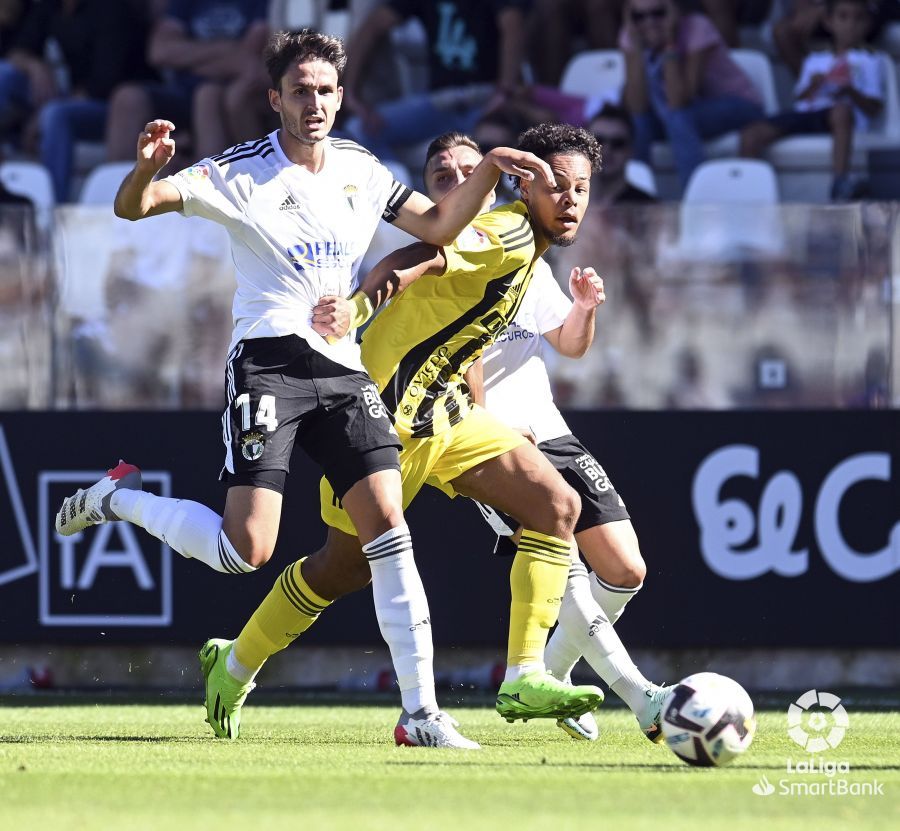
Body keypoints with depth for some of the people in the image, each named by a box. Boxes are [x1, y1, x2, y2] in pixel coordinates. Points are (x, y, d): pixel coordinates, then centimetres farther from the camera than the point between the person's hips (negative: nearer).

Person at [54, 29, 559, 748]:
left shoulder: (362, 171, 12)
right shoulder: (243, 172, -5)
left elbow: (439, 224, 23)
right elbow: (132, 206, -13)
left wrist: (489, 170, 6)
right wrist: (147, 169, -36)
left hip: (343, 369, 5)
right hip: (268, 363, -5)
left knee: (386, 521, -10)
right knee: (247, 550, -15)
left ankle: (421, 710, -8)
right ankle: (117, 497, 14)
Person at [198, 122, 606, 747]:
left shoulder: (528, 248, 11)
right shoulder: (510, 234, -19)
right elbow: (415, 259, -37)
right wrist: (358, 305, -55)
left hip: (441, 408, 9)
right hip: (388, 414, -9)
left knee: (558, 506, -6)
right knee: (347, 565, 4)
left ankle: (525, 678, -9)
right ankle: (237, 665, 28)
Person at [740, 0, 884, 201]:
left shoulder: (869, 61, 18)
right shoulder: (815, 61, 29)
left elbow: (874, 108, 5)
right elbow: (799, 99, 16)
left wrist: (850, 92, -13)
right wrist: (813, 86, -5)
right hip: (806, 112, 4)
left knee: (842, 109, -44)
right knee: (751, 133, -19)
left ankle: (841, 181, -52)